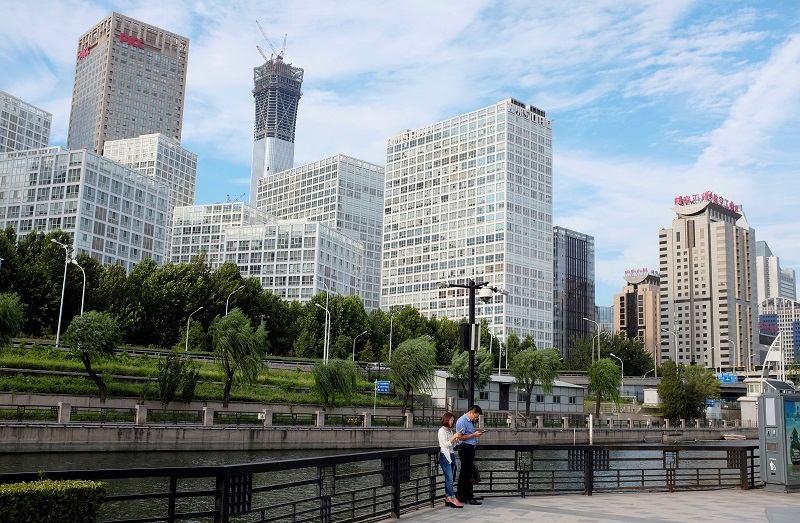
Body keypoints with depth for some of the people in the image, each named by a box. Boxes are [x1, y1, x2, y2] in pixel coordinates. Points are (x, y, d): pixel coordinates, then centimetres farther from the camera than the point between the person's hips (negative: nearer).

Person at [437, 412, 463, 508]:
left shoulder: (450, 430, 15)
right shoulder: (442, 431, -8)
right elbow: (445, 444, -15)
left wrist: (456, 439, 4)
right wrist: (454, 436, -19)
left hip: (451, 456, 8)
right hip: (445, 456, -8)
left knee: (449, 479, 7)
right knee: (449, 479, -10)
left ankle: (448, 498, 9)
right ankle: (454, 500, -12)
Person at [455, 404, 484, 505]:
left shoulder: (470, 421, 18)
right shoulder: (462, 421, -12)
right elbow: (460, 437, -17)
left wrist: (477, 434, 13)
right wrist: (474, 435, -14)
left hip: (470, 449, 10)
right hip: (465, 448, -10)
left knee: (465, 473, 12)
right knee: (467, 474, -9)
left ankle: (462, 497, 18)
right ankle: (468, 498, -7)